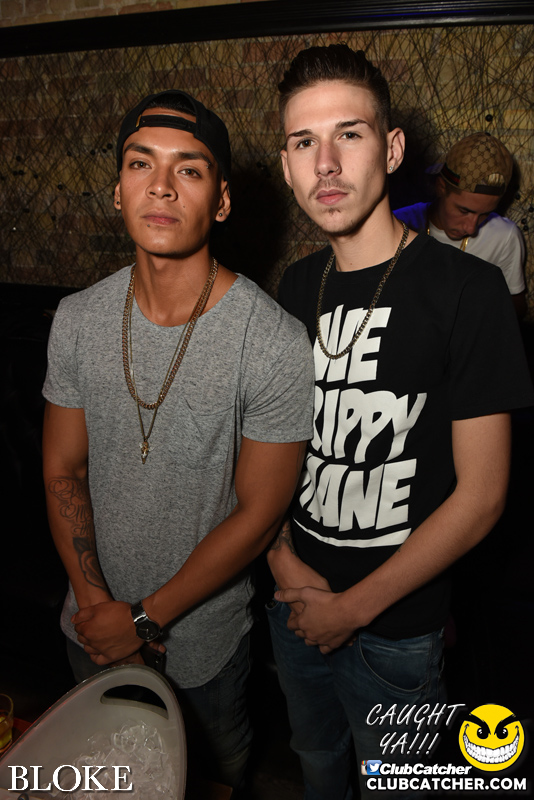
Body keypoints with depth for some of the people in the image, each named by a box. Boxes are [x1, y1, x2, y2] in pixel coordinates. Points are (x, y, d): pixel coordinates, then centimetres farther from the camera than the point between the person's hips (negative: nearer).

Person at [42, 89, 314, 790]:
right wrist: (93, 599, -12)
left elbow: (258, 511, -20)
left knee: (216, 771, 27)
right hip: (94, 626, 4)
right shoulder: (78, 319, -10)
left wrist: (147, 619, -15)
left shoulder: (275, 343, -26)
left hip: (203, 634, -3)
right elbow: (64, 471, -3)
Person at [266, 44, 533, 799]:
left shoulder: (467, 289, -18)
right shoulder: (297, 286, -1)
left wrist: (354, 607, -14)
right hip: (296, 603, 5)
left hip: (396, 629, -4)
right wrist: (282, 557, -7)